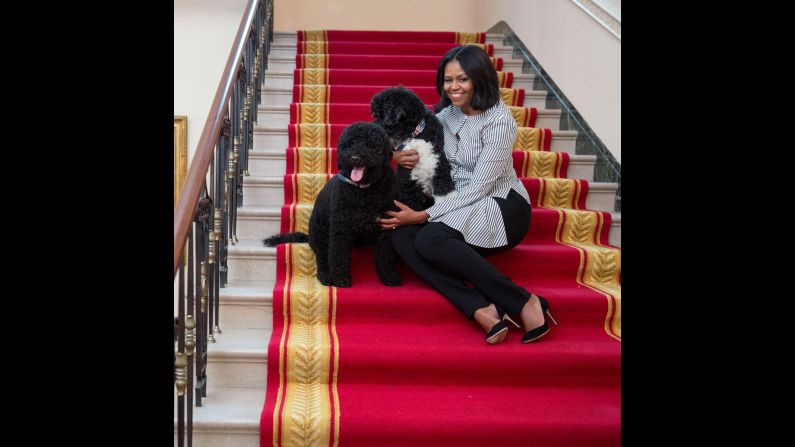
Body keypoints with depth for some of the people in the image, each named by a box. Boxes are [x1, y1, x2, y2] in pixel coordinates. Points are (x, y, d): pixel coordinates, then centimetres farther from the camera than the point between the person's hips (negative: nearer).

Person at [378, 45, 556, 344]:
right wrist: (398, 155, -10)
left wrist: (423, 215, -22)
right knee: (401, 237, -23)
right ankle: (482, 310, -34)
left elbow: (479, 187, -19)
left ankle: (526, 303, -27)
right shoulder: (447, 113, 6)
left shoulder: (499, 120, -14)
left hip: (500, 207, -7)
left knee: (430, 240, -34)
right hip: (458, 206, 7)